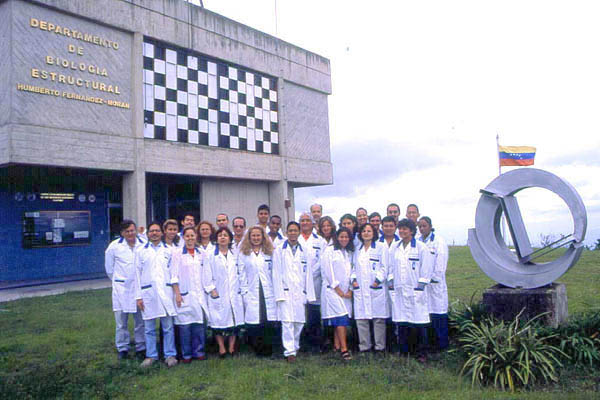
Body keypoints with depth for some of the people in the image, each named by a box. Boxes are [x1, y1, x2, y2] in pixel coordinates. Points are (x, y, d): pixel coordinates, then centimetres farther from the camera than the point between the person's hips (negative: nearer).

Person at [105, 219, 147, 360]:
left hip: (139, 287, 1)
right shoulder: (114, 246, -2)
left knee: (140, 320, 7)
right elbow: (109, 267, 10)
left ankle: (141, 347, 18)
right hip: (121, 288, 0)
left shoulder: (144, 245, -2)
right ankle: (122, 348, 17)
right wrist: (116, 280, 13)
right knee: (121, 321, 4)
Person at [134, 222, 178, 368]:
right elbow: (137, 273, 6)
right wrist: (138, 296, 0)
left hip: (165, 292, 0)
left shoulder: (168, 250, 9)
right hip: (148, 293, 0)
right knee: (149, 327, 6)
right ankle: (151, 355, 17)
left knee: (168, 326, 2)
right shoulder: (141, 251, 8)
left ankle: (170, 355, 11)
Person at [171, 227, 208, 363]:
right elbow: (174, 275, -4)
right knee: (184, 325, 0)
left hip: (199, 294, 3)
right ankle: (186, 354, 13)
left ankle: (198, 351, 17)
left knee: (199, 323, 3)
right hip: (184, 295, -3)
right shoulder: (177, 253, -1)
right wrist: (177, 293, -9)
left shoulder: (201, 254, 10)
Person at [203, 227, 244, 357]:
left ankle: (231, 347, 16)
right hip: (218, 294, -3)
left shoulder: (234, 255, 12)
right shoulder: (211, 255, 0)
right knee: (218, 321, 0)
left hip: (234, 293, 3)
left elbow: (239, 273, 13)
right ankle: (221, 347, 12)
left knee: (234, 319, 5)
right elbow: (207, 274, -4)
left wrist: (240, 289, 6)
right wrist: (212, 290, -9)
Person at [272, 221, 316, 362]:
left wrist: (309, 295, 5)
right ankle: (290, 351, -4)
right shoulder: (279, 251, 3)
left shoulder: (304, 252, 12)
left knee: (299, 322, 6)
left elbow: (308, 274, 10)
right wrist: (279, 294, -8)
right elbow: (277, 274, -1)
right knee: (287, 322, -9)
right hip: (286, 292, -3)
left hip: (300, 293, 3)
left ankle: (295, 346, 25)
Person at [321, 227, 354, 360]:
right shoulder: (329, 251, -2)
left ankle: (336, 346, 14)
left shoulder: (349, 253, 16)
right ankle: (344, 349, -16)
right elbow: (328, 271, -8)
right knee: (341, 317, -15)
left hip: (346, 291, 6)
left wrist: (350, 290, 1)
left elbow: (351, 272, 13)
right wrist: (338, 290, -9)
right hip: (333, 289, -6)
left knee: (339, 320, 6)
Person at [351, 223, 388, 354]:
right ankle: (364, 346, 13)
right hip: (360, 289, 4)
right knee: (361, 318, 3)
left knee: (379, 318, -1)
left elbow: (384, 267, -1)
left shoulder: (380, 247, 3)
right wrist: (354, 280, 3)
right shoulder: (357, 250, 17)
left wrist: (377, 281, -11)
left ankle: (380, 346, 9)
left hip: (376, 288, -4)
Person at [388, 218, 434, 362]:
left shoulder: (421, 247, -4)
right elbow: (390, 267, 17)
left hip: (415, 291, -4)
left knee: (419, 323, 0)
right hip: (399, 291, 4)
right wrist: (391, 282, 8)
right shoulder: (394, 248, 11)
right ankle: (403, 351, 19)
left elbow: (426, 269, -4)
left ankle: (422, 353, 12)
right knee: (401, 323, 8)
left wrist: (420, 287, -9)